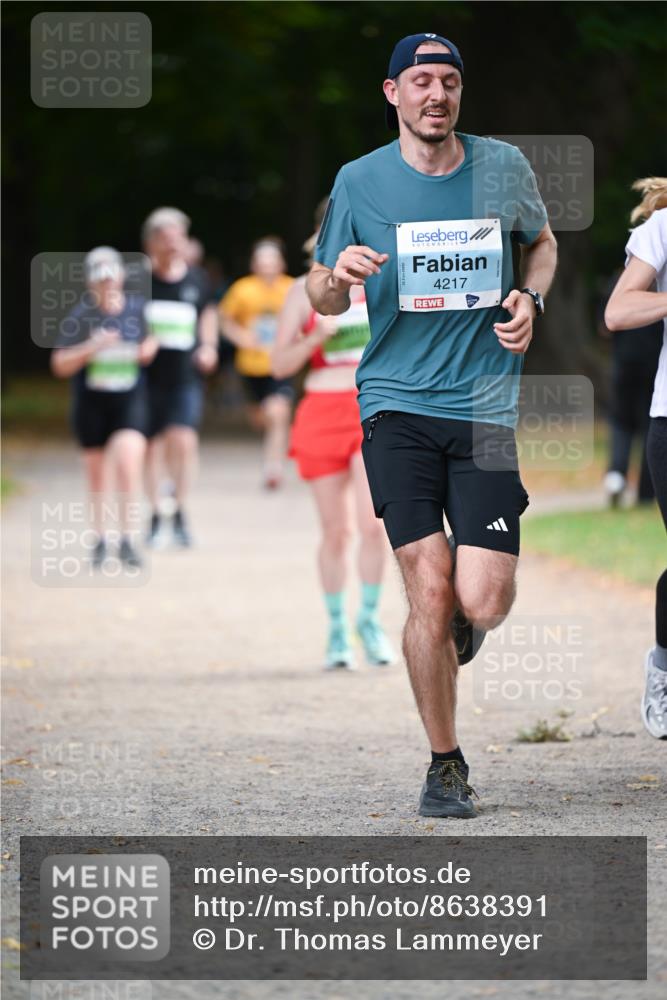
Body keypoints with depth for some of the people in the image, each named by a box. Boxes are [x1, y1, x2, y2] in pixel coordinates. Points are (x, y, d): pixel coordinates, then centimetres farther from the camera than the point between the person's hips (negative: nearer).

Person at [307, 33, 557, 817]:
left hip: (487, 407, 1)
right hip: (397, 405, -1)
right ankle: (444, 765, 7)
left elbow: (541, 242, 24)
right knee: (430, 591, -10)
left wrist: (530, 298, 4)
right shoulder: (359, 181, 2)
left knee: (481, 604, -9)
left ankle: (456, 627, 31)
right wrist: (338, 276, -14)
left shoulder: (503, 167, 5)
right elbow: (322, 300, 10)